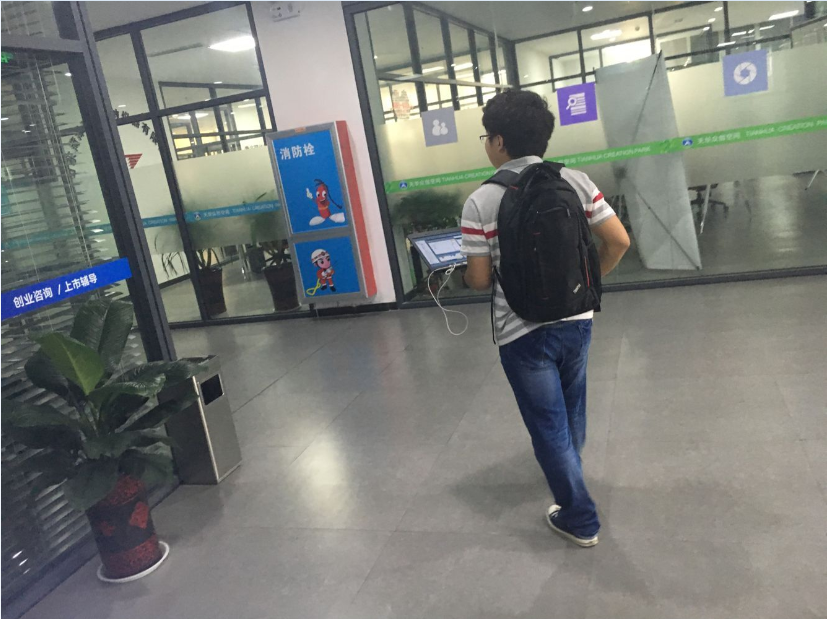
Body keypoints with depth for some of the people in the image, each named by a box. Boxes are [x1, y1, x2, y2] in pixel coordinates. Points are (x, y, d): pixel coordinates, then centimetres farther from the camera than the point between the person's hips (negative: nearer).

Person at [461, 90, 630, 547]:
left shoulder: (481, 202, -14)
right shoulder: (576, 181, -3)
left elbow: (479, 280, -12)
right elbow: (619, 241, -3)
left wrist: (466, 270, 11)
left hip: (523, 332, -5)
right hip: (576, 320, 5)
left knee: (548, 425, 12)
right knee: (570, 410, 27)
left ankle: (579, 519, 25)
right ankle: (567, 475, 54)